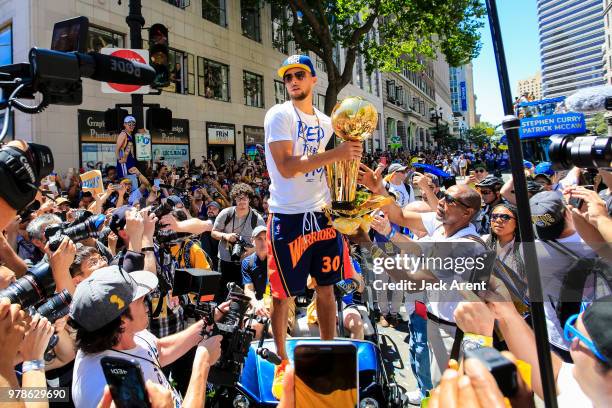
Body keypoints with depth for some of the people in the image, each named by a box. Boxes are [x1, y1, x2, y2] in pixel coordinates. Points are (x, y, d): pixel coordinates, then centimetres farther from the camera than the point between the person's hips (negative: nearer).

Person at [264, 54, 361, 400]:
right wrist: (335, 154, -23)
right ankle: (282, 363, 25)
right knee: (285, 295, 6)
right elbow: (286, 167, -21)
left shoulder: (325, 122, 11)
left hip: (322, 214, 6)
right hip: (289, 218, -6)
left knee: (327, 288, 14)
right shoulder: (279, 115, -9)